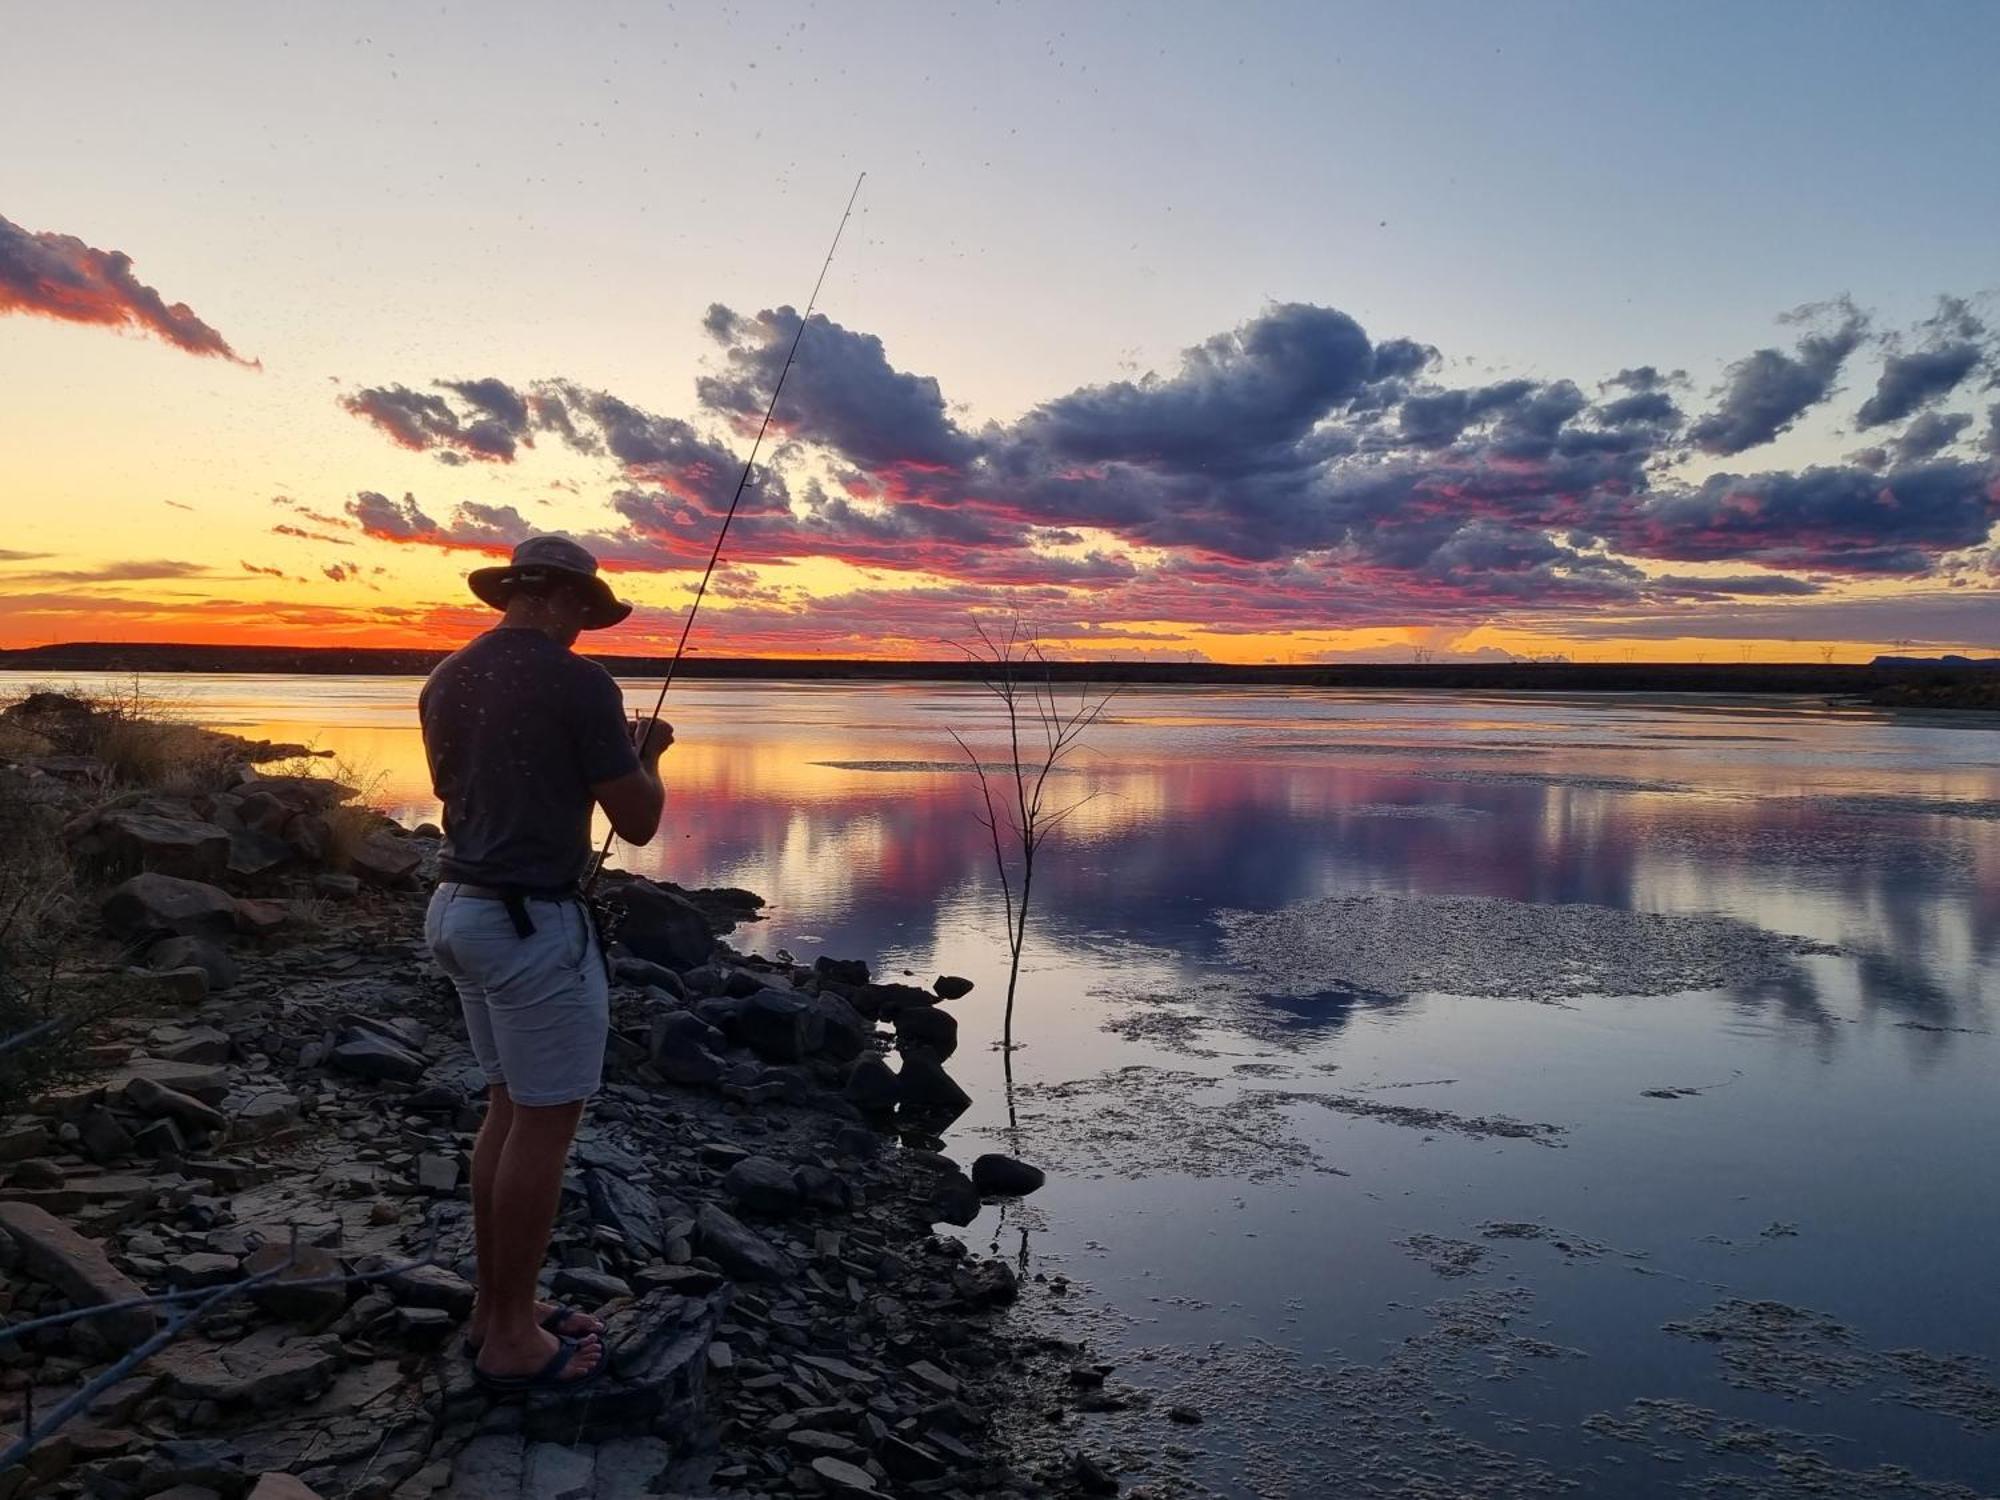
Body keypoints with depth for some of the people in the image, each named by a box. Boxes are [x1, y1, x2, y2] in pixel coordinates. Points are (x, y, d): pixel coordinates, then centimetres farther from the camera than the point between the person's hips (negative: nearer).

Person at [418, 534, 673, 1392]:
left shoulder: (446, 681, 9)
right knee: (545, 1124, 2)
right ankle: (512, 1339, 12)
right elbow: (638, 823, -11)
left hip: (460, 909, 9)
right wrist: (645, 757, 9)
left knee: (509, 1109, 19)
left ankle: (497, 1307, 28)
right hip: (534, 922, -9)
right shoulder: (578, 683, -15)